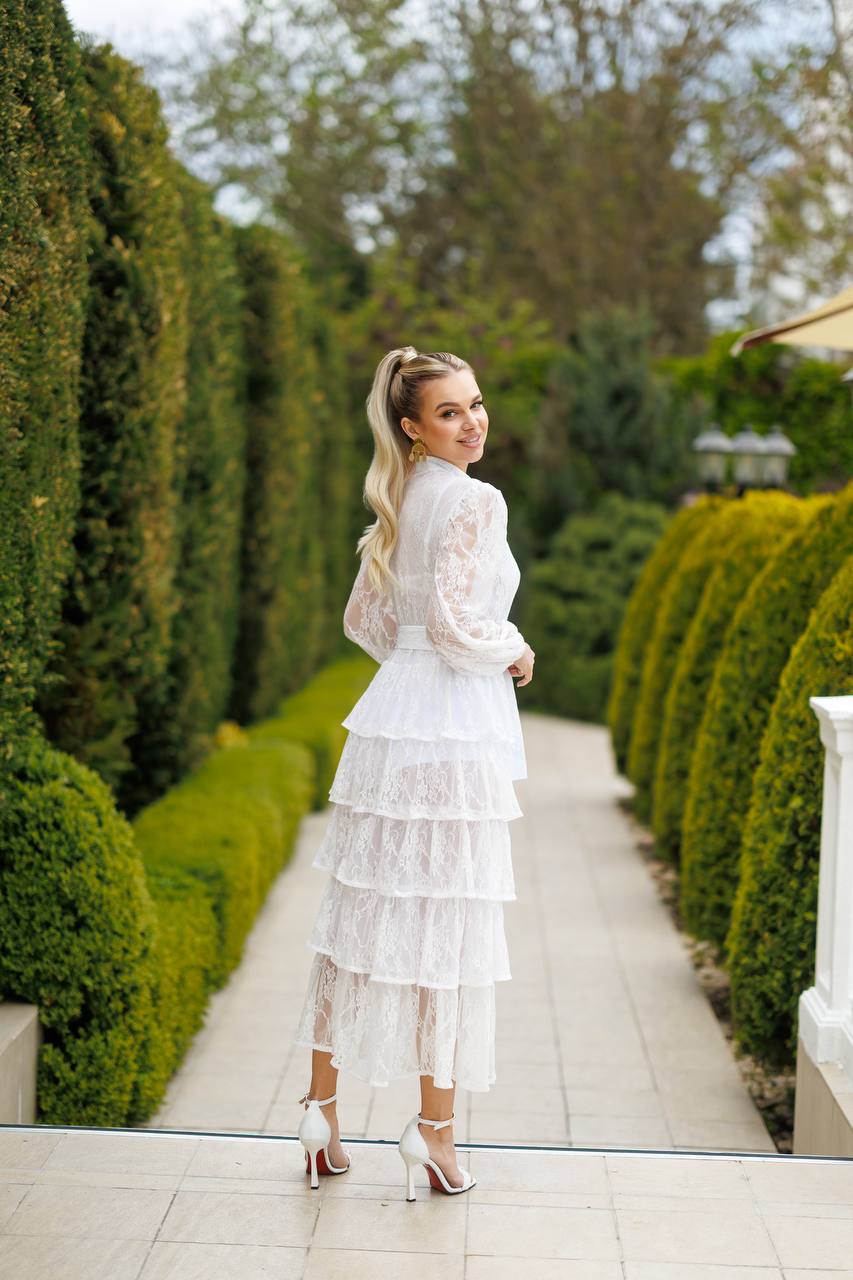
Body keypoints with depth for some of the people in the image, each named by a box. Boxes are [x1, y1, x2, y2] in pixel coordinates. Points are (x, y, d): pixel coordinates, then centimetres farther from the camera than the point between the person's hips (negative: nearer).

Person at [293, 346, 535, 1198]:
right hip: (455, 729, -8)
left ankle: (322, 1103, 19)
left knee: (362, 907, 11)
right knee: (446, 920, 1)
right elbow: (455, 621, -21)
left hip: (390, 714, 8)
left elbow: (363, 618, 18)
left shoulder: (400, 501, 14)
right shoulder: (475, 500, -12)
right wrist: (513, 653, -4)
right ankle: (434, 1122, 10)